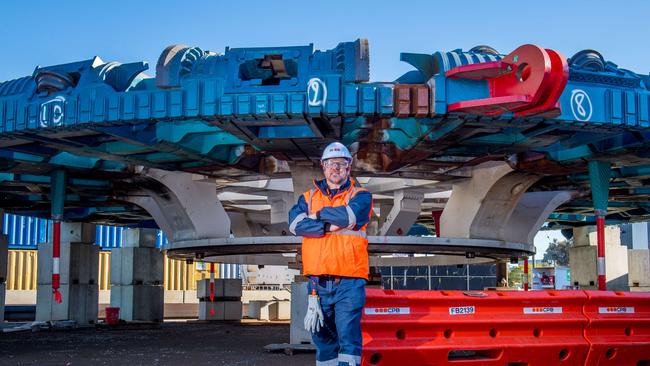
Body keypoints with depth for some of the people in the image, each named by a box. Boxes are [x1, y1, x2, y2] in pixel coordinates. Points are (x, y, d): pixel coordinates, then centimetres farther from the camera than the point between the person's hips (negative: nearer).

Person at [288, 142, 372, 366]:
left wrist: (318, 214, -1)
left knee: (348, 337, -9)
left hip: (349, 282, -3)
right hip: (318, 283, 3)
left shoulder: (360, 196, 7)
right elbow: (295, 224, -4)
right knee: (323, 338, 10)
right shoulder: (309, 197, 15)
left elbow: (349, 216, -16)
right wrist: (331, 225, -10)